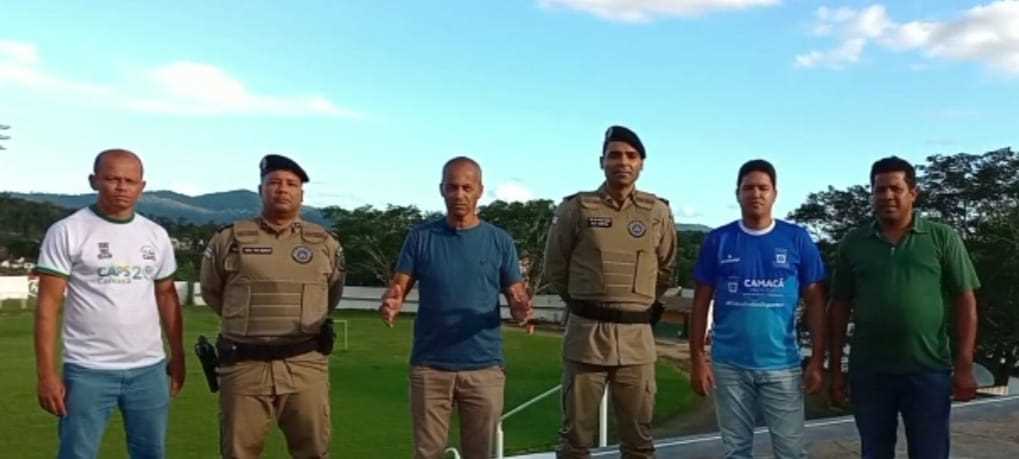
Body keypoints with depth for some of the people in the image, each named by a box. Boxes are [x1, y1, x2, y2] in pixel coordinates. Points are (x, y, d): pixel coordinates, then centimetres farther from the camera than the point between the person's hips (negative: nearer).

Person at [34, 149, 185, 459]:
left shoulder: (156, 235, 8)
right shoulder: (67, 232, -6)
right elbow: (48, 305, -7)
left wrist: (178, 355, 11)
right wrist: (47, 374, -12)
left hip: (149, 368, 4)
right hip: (88, 371, -4)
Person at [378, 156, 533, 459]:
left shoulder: (500, 241, 4)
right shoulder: (420, 237, 3)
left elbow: (517, 295, 4)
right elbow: (399, 286, 0)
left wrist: (521, 309, -19)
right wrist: (391, 303, -24)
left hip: (484, 366, 1)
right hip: (430, 366, 0)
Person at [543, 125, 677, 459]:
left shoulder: (658, 212, 5)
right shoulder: (576, 208, -1)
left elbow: (665, 270, 17)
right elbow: (555, 269, 8)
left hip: (637, 338, 2)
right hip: (586, 334, -2)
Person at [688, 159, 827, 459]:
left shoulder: (798, 239, 0)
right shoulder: (718, 240, 1)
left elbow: (815, 302, 2)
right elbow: (701, 302, 3)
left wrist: (817, 360, -3)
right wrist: (697, 358, -2)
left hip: (782, 365, 0)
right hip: (729, 365, 1)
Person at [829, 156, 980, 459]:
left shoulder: (943, 238, 1)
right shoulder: (853, 243, 5)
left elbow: (964, 302, 0)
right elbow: (840, 306, 7)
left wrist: (964, 366, -6)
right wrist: (836, 368, 4)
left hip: (928, 371, -1)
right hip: (868, 372, 1)